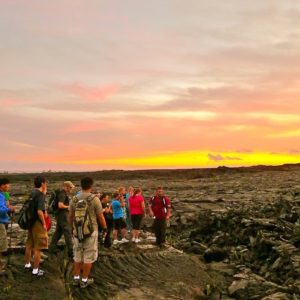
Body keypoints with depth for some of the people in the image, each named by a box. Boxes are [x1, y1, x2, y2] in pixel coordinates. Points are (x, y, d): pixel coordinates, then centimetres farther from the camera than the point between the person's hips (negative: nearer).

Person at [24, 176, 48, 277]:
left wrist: (44, 192, 16)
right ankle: (35, 270, 5)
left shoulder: (32, 193, 7)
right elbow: (39, 211, -28)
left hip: (31, 222, 9)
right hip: (38, 223, -9)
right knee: (38, 248, 0)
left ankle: (27, 264, 36)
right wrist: (44, 224, -17)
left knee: (29, 245, 21)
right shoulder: (40, 195, -19)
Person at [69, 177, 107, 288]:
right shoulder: (94, 199, -12)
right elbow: (100, 217, -8)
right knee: (89, 256, 6)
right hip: (91, 231, -4)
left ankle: (76, 278, 23)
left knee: (77, 255, 17)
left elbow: (70, 216, 6)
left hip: (77, 231, 4)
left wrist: (72, 227, 22)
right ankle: (84, 280, 12)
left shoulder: (74, 199, 0)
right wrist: (105, 228, 9)